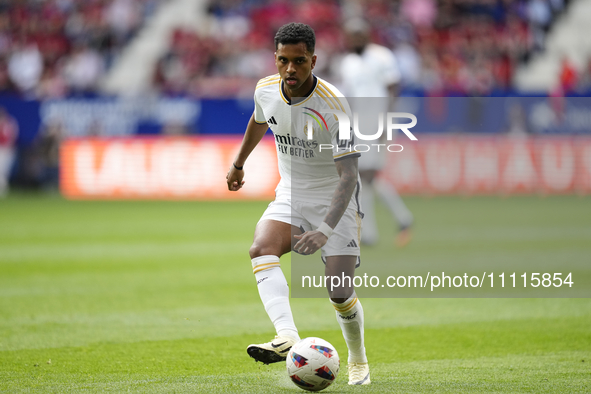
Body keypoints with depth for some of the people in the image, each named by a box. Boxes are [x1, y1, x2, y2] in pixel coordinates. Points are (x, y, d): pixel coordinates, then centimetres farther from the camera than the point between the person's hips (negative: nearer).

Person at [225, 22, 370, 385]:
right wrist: (239, 163, 32)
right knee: (261, 249, -28)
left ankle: (358, 361, 24)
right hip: (291, 195, 4)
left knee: (340, 295, -6)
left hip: (335, 199, -4)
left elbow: (349, 175, -30)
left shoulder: (334, 105, -26)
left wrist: (326, 229, -42)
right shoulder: (266, 90, -8)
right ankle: (287, 337, -45)